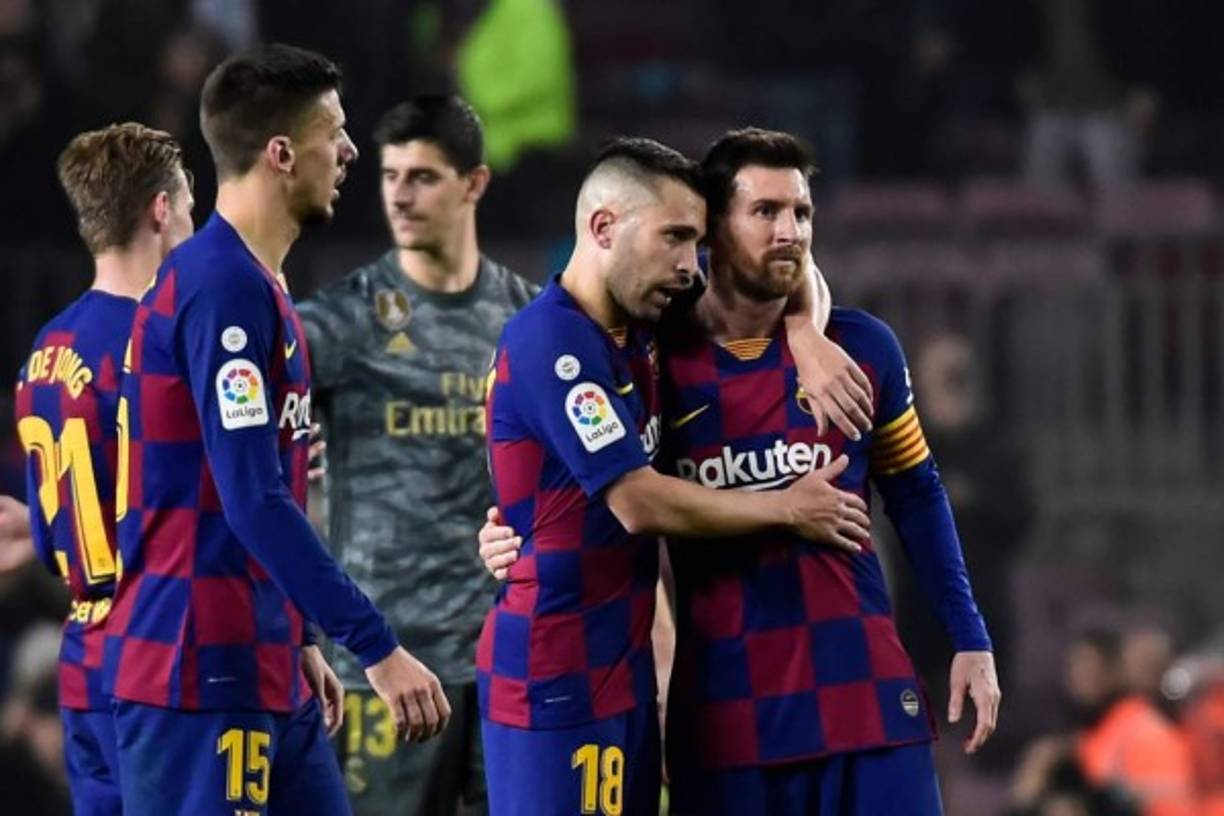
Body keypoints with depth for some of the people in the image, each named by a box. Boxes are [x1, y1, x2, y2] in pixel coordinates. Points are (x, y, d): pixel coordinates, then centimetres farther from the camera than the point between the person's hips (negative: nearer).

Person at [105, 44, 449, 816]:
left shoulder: (259, 287, 14)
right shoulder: (222, 286, -16)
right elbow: (254, 503, -22)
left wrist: (302, 642, 20)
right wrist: (376, 646, -22)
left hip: (265, 673, 10)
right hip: (203, 677, -10)